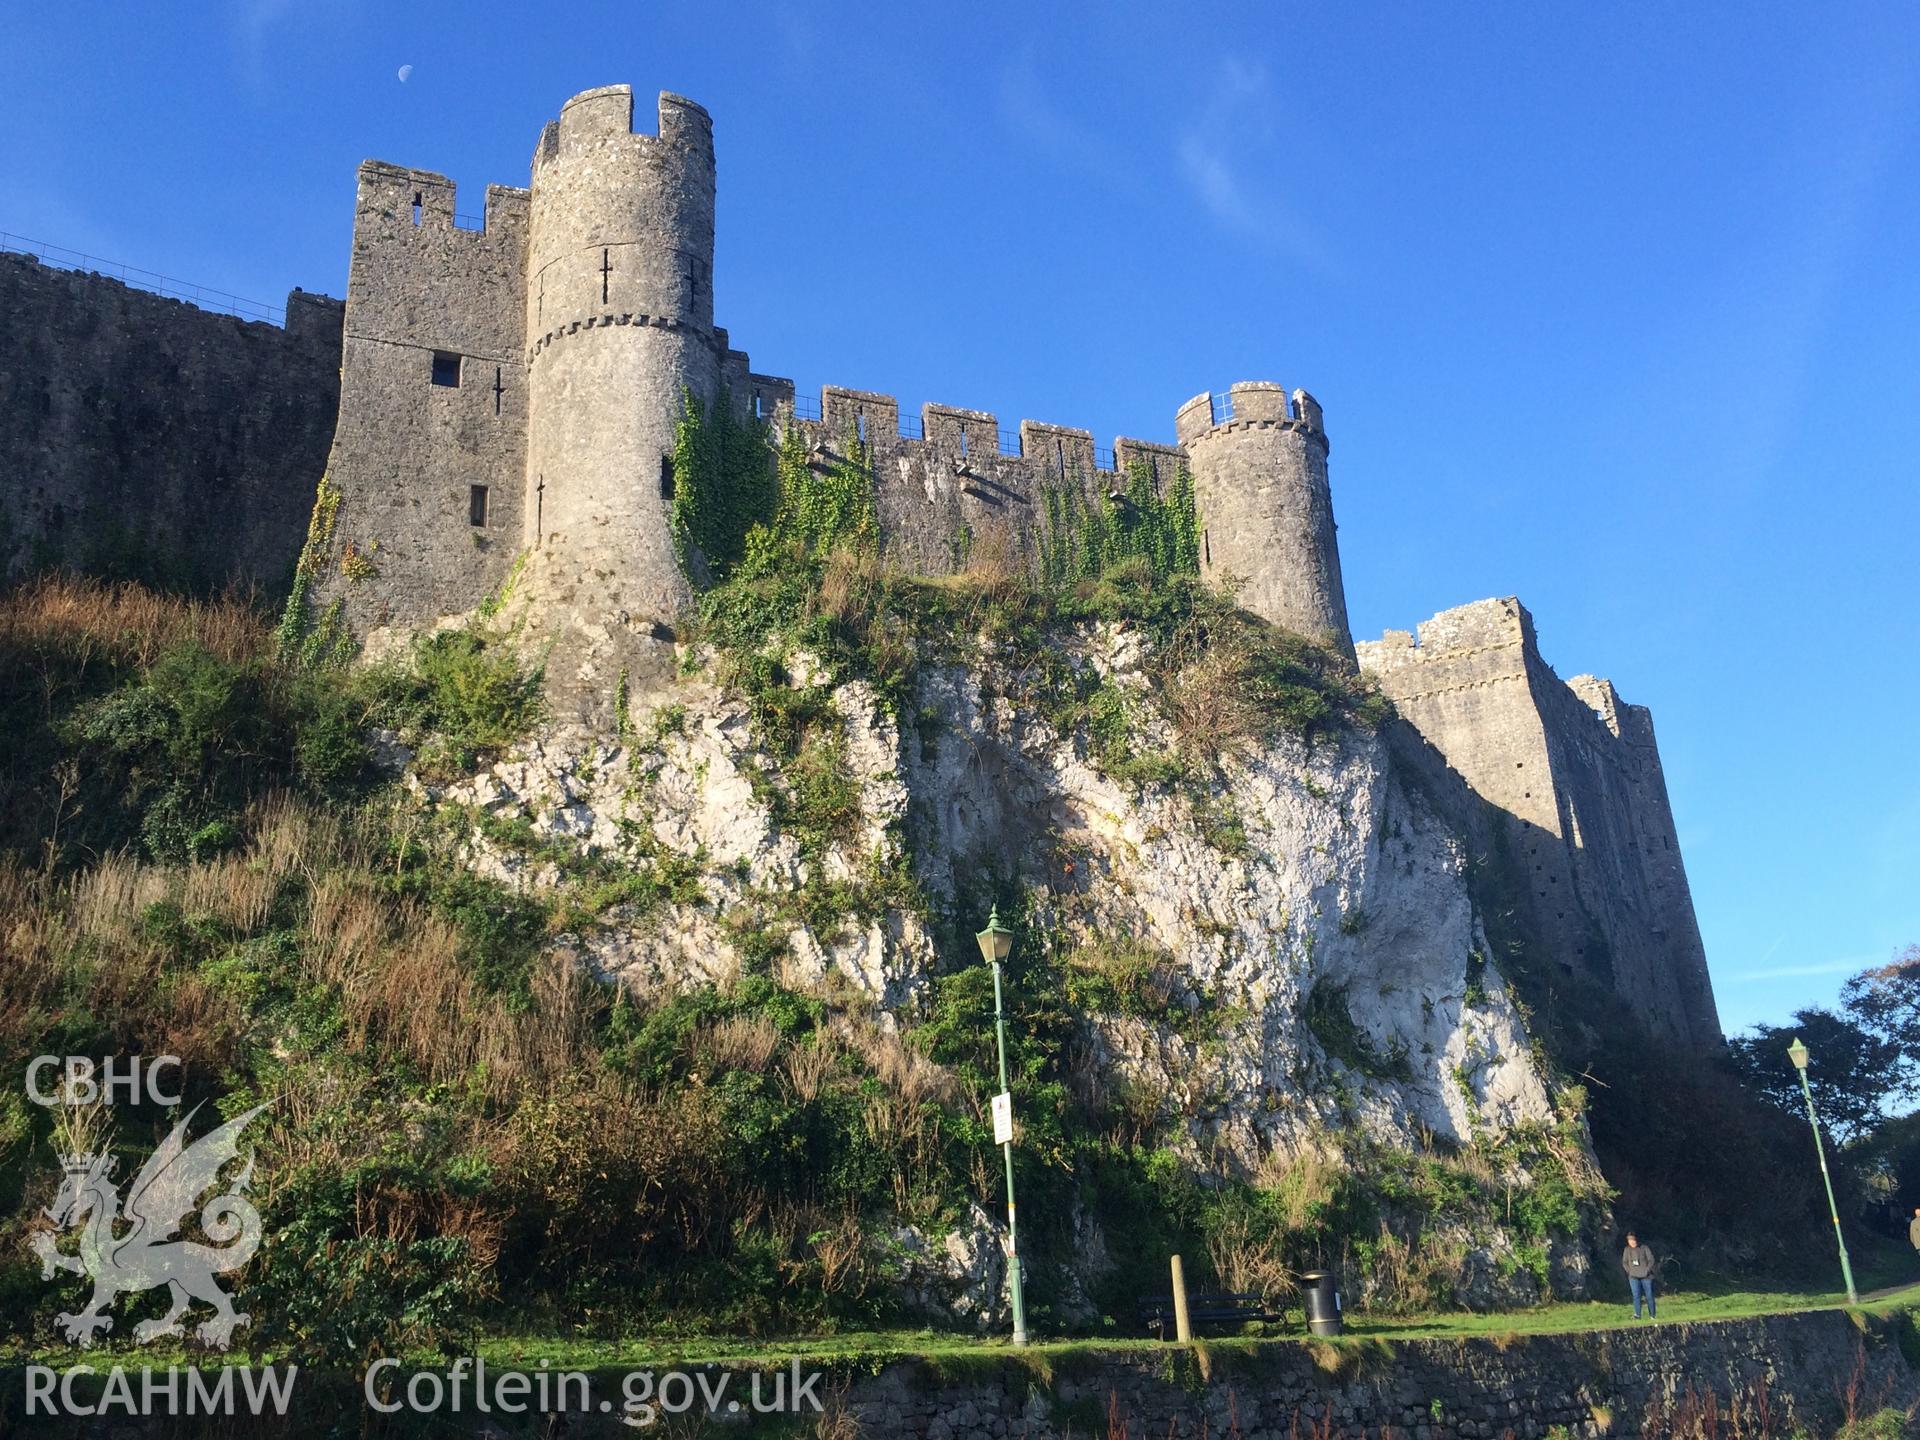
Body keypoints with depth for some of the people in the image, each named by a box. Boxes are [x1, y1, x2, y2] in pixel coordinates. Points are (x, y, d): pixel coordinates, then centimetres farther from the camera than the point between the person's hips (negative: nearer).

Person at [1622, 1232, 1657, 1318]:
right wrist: (1629, 1271, -2)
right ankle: (1637, 1315, -5)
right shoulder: (1627, 1250, 2)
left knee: (1649, 1295, 4)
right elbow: (1624, 1262, 11)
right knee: (1636, 1295, -7)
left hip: (1646, 1276, -2)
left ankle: (1652, 1315, 18)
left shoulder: (1644, 1248, -6)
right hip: (1634, 1277, 2)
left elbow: (1651, 1260, -4)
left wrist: (1647, 1270, -11)